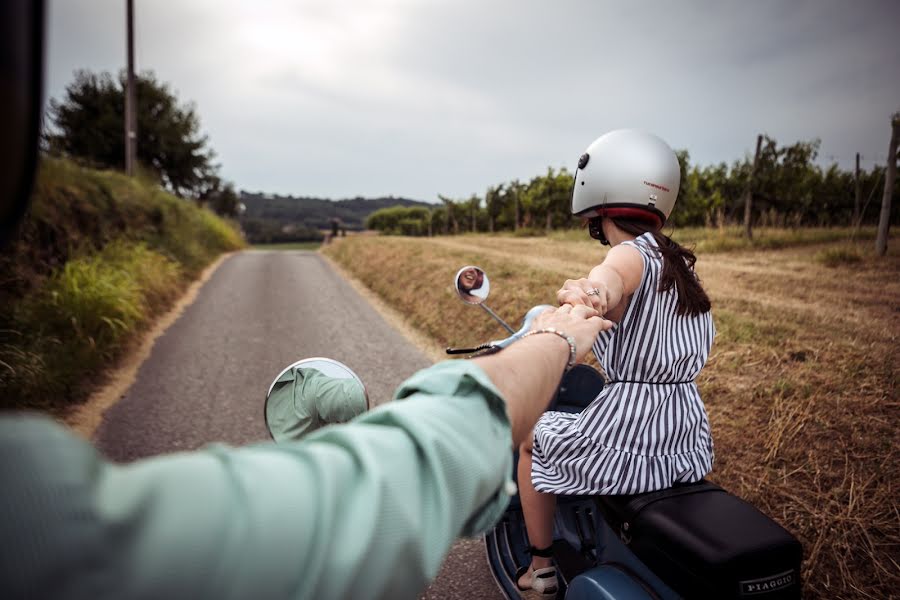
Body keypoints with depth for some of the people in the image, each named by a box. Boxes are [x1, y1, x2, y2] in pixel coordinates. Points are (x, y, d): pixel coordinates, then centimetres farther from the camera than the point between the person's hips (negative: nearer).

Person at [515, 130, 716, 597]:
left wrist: (582, 293, -60)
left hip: (625, 436, -8)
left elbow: (608, 280, -40)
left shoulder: (631, 255, -16)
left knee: (531, 439, 18)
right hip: (688, 442, 8)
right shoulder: (680, 262, 8)